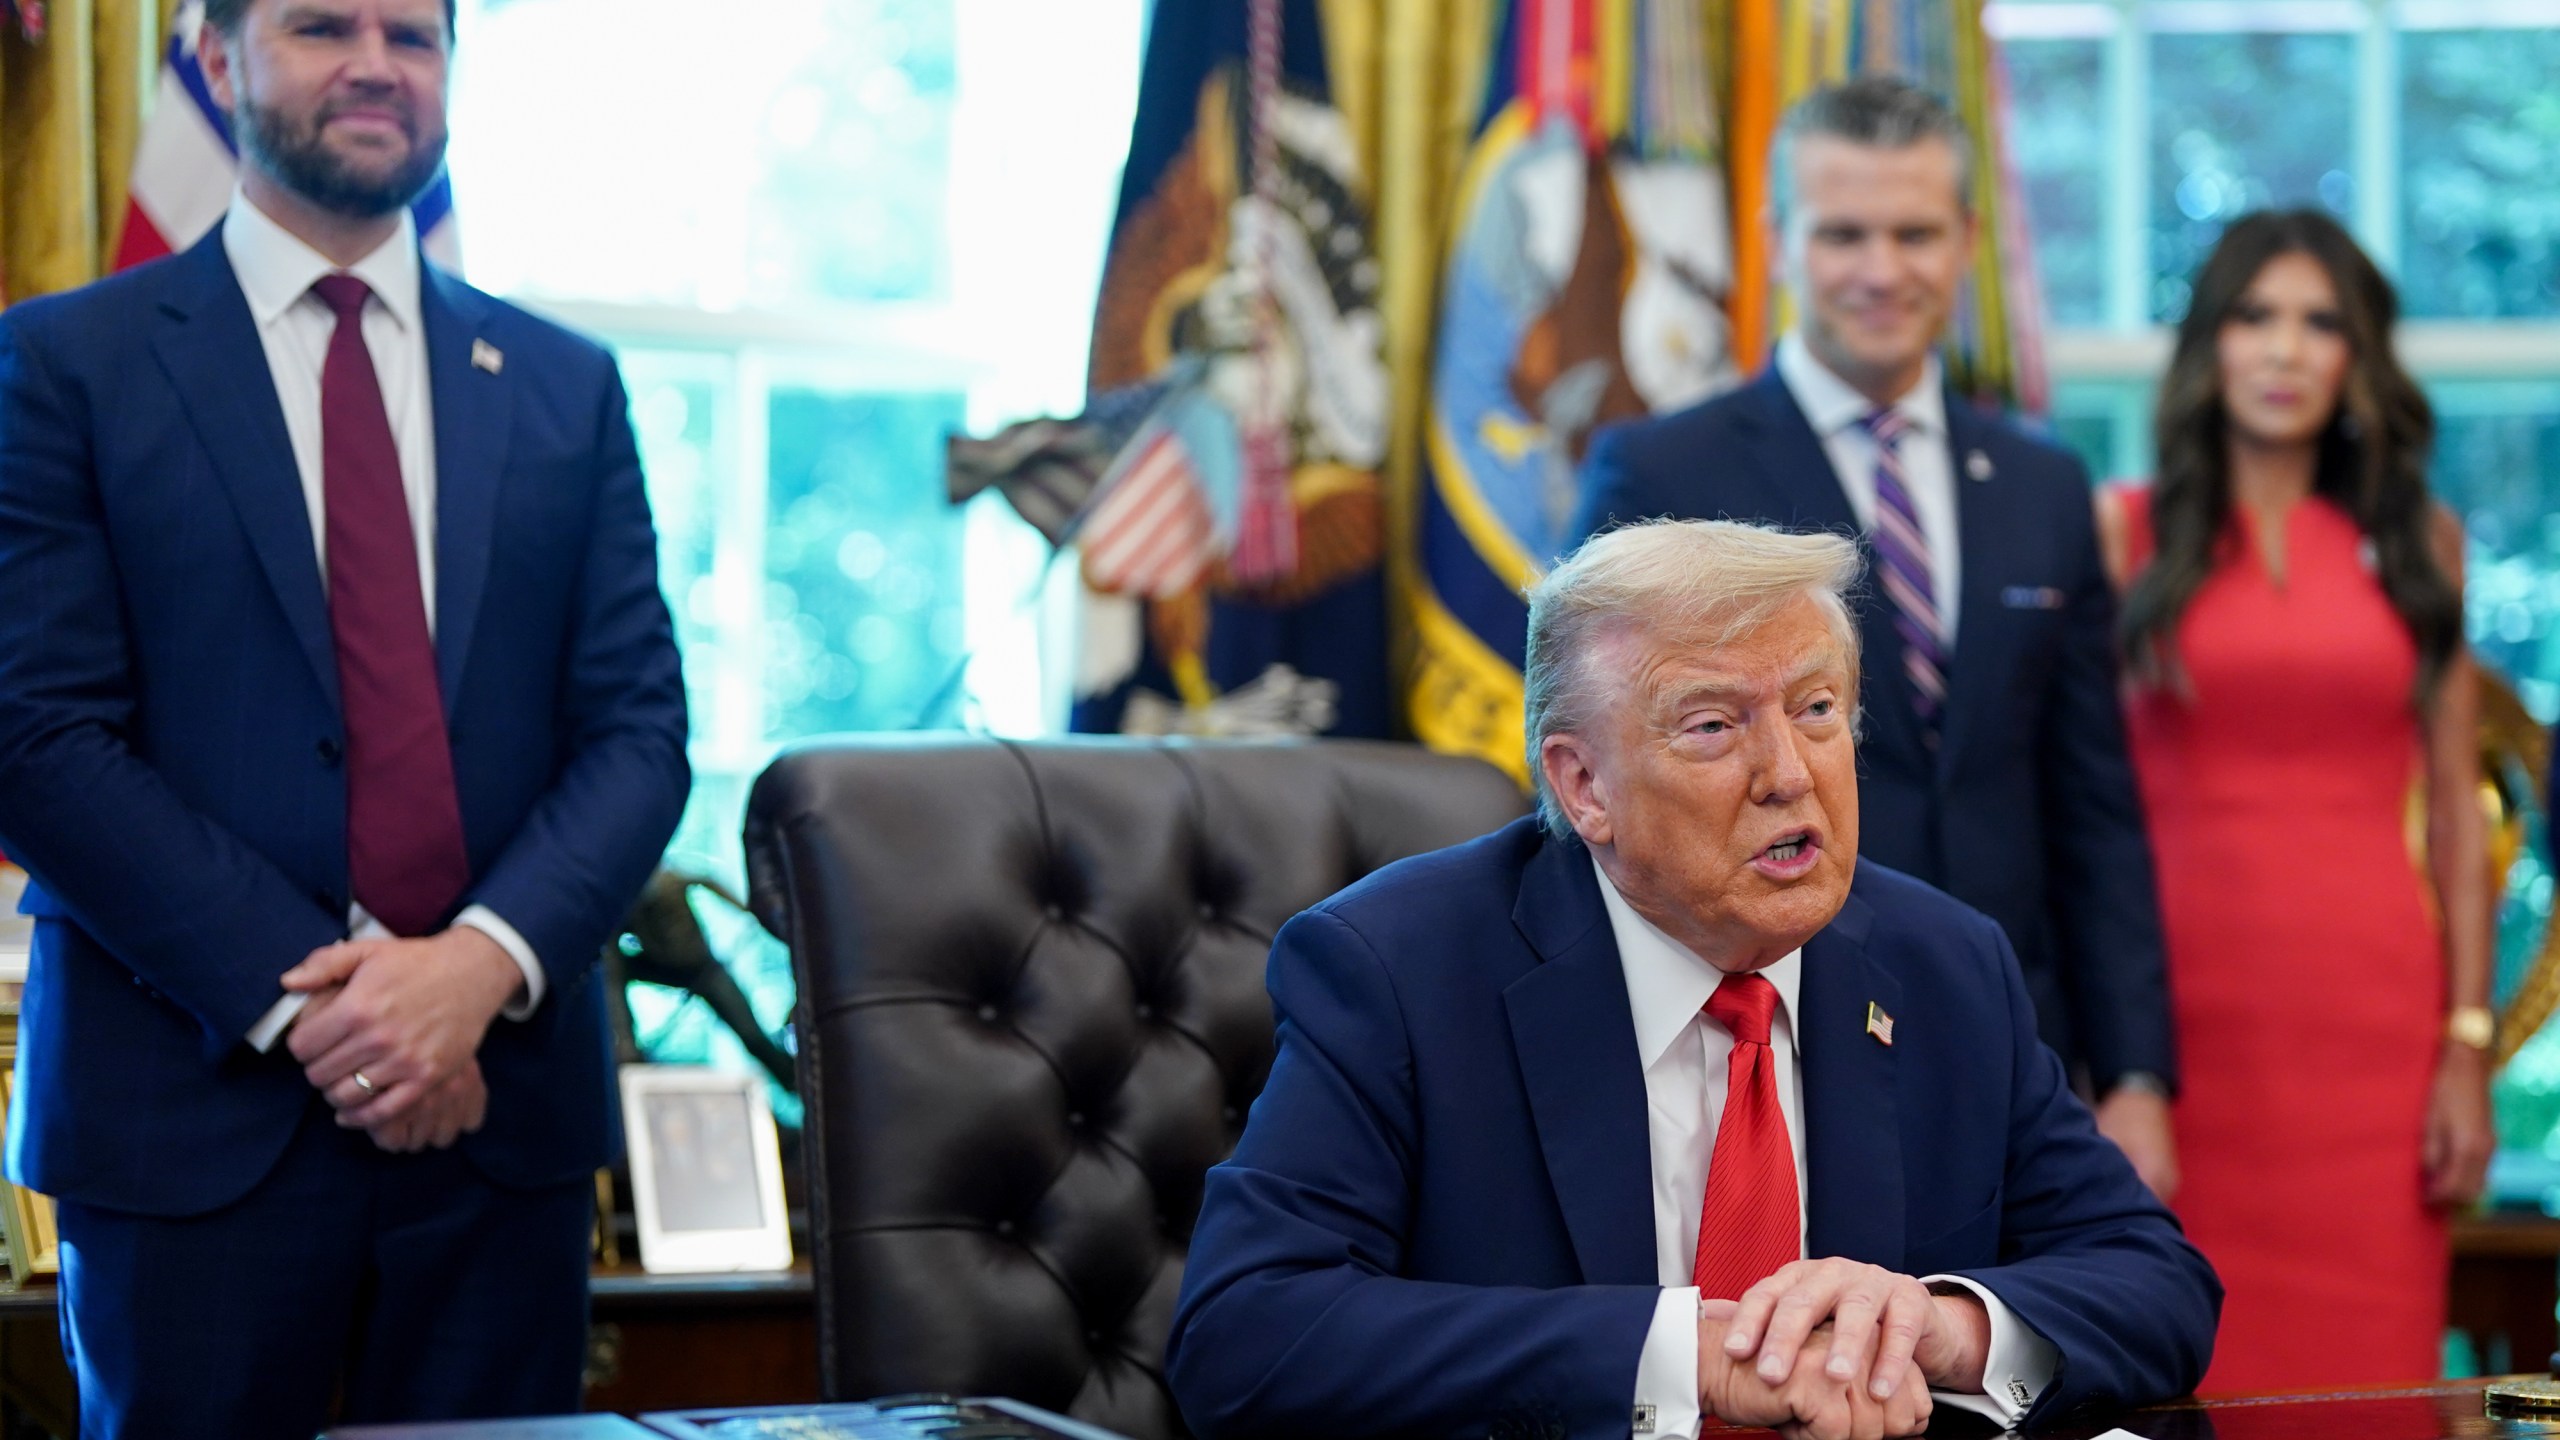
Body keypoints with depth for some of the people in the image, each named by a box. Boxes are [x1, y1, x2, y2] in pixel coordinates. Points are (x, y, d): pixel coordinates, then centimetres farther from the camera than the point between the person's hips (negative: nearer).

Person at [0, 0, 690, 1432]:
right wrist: (300, 997, -15)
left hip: (502, 1102, 3)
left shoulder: (565, 386, 11)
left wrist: (485, 962, -12)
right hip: (198, 1105, -2)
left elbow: (639, 727, 5)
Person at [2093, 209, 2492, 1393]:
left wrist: (2468, 1046, 1)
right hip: (2186, 1014, -2)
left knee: (2364, 1351, 1)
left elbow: (2455, 815, 9)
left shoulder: (2418, 542, 10)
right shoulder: (2126, 531, 4)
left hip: (2374, 1018, 2)